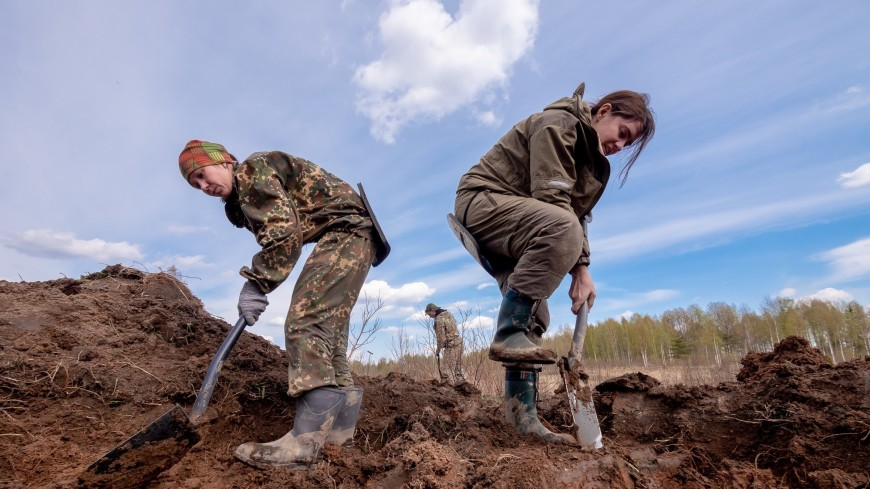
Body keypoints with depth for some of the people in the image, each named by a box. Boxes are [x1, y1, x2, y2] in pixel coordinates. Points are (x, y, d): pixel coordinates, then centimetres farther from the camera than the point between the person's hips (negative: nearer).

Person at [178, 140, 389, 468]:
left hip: (345, 230, -11)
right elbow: (281, 234, 19)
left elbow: (284, 232, -17)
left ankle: (306, 440, -24)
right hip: (351, 237, 11)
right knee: (328, 332, 8)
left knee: (305, 323, -20)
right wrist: (259, 285, 9)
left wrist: (255, 283, -14)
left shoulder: (252, 170, -5)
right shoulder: (245, 195, 26)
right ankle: (339, 428, 12)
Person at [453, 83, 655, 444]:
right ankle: (507, 333, -31)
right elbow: (551, 198, -23)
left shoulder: (594, 163, 17)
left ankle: (523, 414, 0)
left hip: (517, 225, 9)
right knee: (562, 227, -36)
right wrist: (580, 271, -24)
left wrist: (583, 270, -4)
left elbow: (579, 215, 12)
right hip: (483, 199, -9)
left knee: (535, 318, -3)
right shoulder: (558, 124, -12)